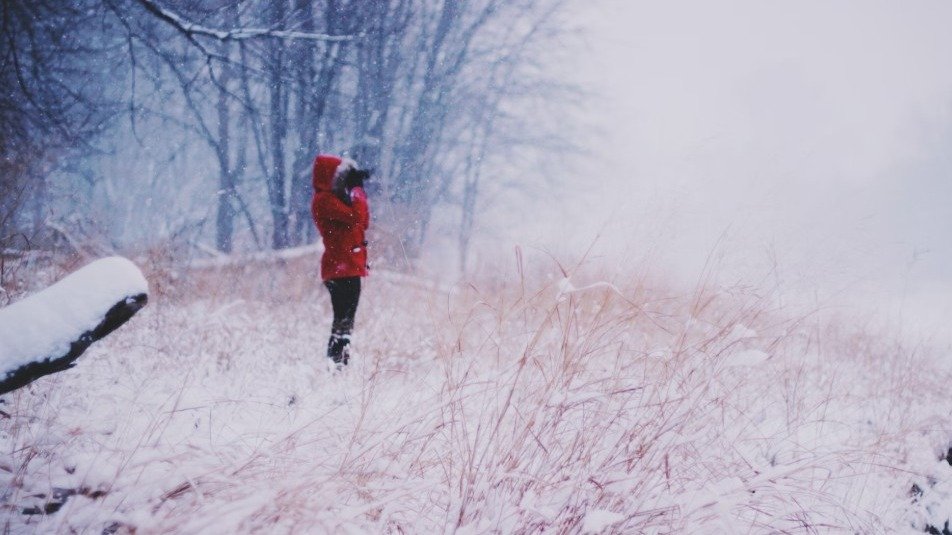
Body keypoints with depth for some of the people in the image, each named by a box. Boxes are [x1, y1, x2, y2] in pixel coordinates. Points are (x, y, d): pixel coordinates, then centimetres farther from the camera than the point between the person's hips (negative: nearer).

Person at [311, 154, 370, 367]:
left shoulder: (336, 198, 22)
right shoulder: (324, 200, -10)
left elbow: (363, 222, 18)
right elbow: (355, 218, -21)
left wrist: (359, 191, 11)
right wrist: (357, 190, -9)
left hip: (349, 267, 10)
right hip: (341, 267, -10)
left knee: (345, 319, 12)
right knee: (344, 320, -13)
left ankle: (337, 363, 15)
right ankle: (336, 361, -15)